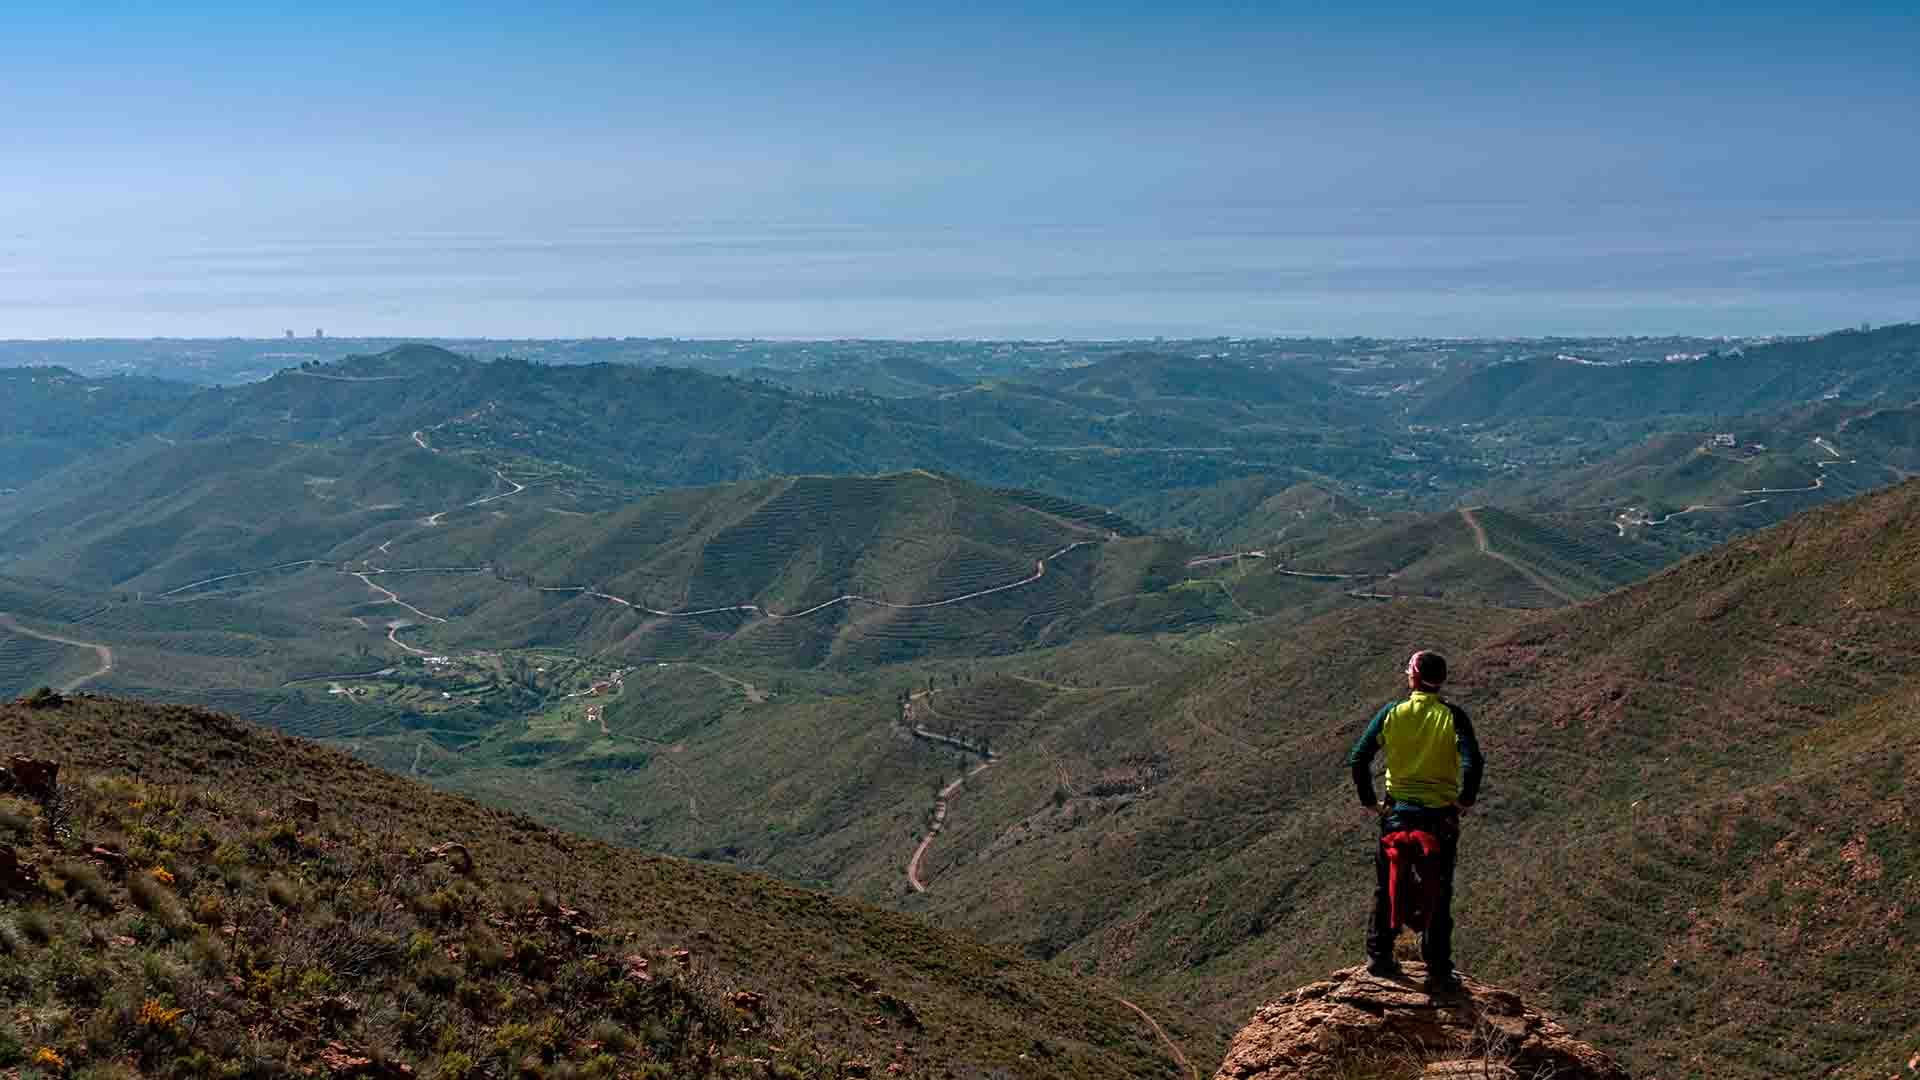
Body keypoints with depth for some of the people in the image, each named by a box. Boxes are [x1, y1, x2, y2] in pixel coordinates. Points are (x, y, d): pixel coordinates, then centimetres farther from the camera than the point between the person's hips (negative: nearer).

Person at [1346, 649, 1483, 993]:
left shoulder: (1391, 713, -6)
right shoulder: (1453, 716, -9)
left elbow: (1358, 760, -9)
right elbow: (1472, 764, -22)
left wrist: (1369, 802, 2)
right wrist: (1466, 800, -5)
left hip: (1397, 813, 1)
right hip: (1441, 817, -1)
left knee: (1387, 888, 19)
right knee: (1438, 896, 10)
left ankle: (1379, 956, 25)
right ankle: (1439, 974, 13)